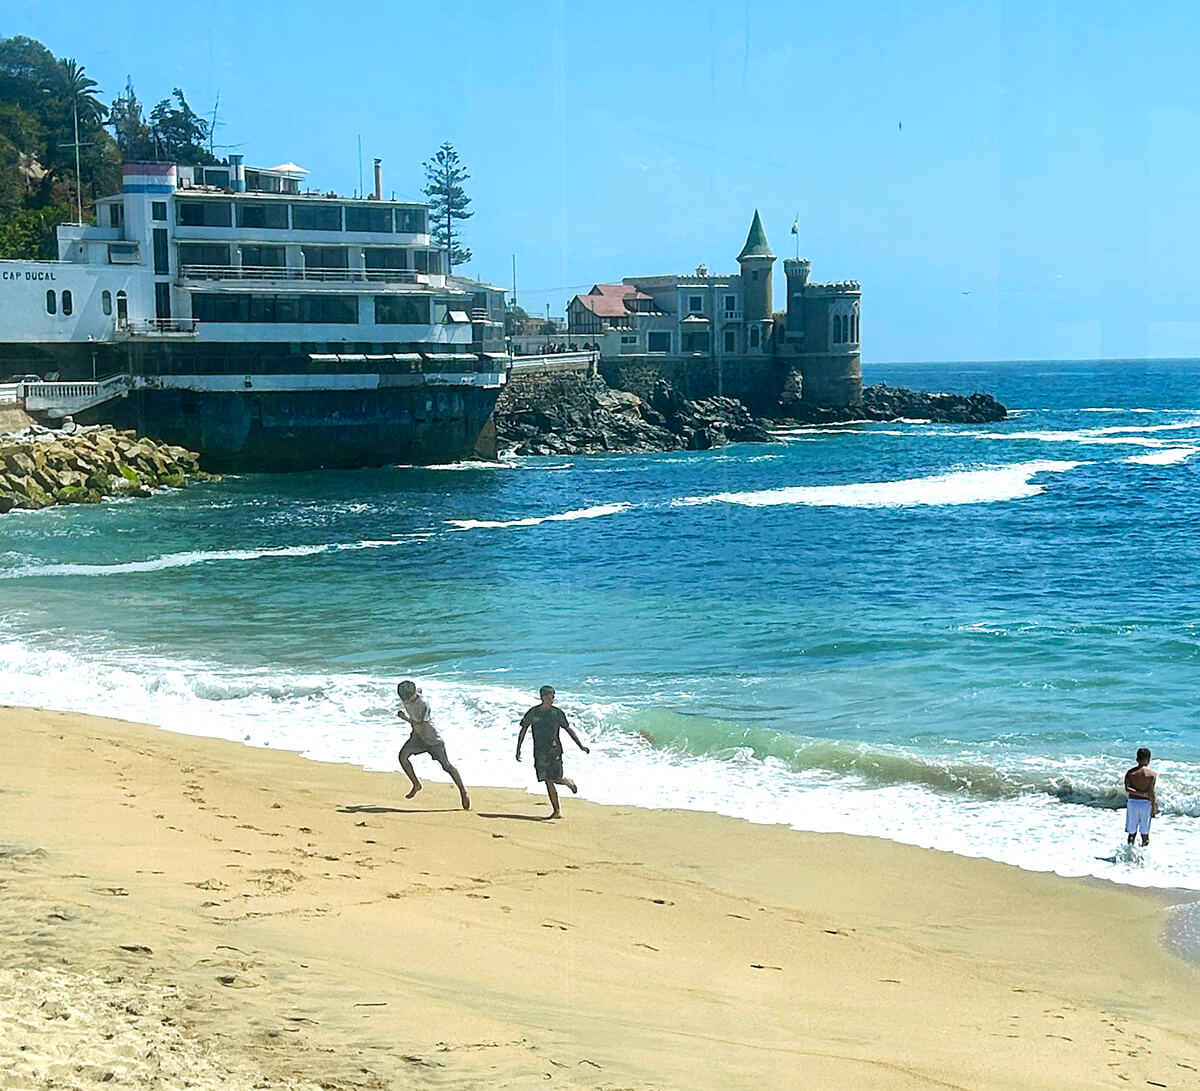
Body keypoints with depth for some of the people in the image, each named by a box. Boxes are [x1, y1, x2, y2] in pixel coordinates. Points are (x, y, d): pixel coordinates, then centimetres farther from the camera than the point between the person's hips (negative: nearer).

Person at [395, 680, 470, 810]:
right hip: (418, 736, 6)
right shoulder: (406, 698, -10)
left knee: (446, 766, 0)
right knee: (403, 756, -13)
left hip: (432, 737, -6)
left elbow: (422, 727, -31)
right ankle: (416, 785, 4)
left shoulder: (423, 704, -31)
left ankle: (463, 792, 15)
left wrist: (406, 718, -25)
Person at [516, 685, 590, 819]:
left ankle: (569, 783, 24)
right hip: (540, 752, 1)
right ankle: (556, 811, 1)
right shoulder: (533, 713, 1)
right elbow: (523, 730, 7)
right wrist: (518, 749, 1)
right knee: (548, 781, -3)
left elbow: (569, 729, 9)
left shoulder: (557, 713, 2)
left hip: (555, 750, -1)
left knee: (555, 778, -11)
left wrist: (581, 746, 7)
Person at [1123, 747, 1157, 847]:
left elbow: (1127, 788, -12)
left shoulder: (1130, 773, 2)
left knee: (1132, 832, 8)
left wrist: (1141, 793, -14)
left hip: (1133, 802, 2)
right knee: (1145, 833, 7)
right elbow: (1151, 792, -11)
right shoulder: (1152, 774, -6)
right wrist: (1154, 808, -6)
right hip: (1146, 803, -2)